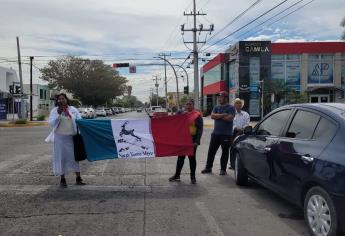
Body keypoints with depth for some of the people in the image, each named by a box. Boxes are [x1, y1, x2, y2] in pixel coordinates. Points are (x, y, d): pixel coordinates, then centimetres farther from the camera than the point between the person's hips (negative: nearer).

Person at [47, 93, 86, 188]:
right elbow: (51, 123, -9)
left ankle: (78, 178, 11)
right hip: (60, 137, -1)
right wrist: (58, 114, -19)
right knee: (61, 157, 2)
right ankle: (62, 179, 13)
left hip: (72, 137, 1)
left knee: (75, 156, 3)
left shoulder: (73, 109, 6)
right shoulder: (54, 111, 2)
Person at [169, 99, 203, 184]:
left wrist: (197, 141, -16)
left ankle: (193, 177, 15)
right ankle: (177, 175, 22)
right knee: (180, 157, 12)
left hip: (192, 140, -4)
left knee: (192, 158, 5)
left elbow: (200, 129, -10)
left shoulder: (197, 115, -6)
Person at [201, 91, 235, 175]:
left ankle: (223, 169, 14)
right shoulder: (216, 107, 12)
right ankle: (208, 167, 18)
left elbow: (230, 118, -18)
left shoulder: (231, 108, -4)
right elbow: (212, 116, -3)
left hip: (226, 134, -5)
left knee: (225, 152, 4)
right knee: (211, 151, 8)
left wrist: (218, 116, -9)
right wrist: (223, 115, -14)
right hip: (216, 133, 5)